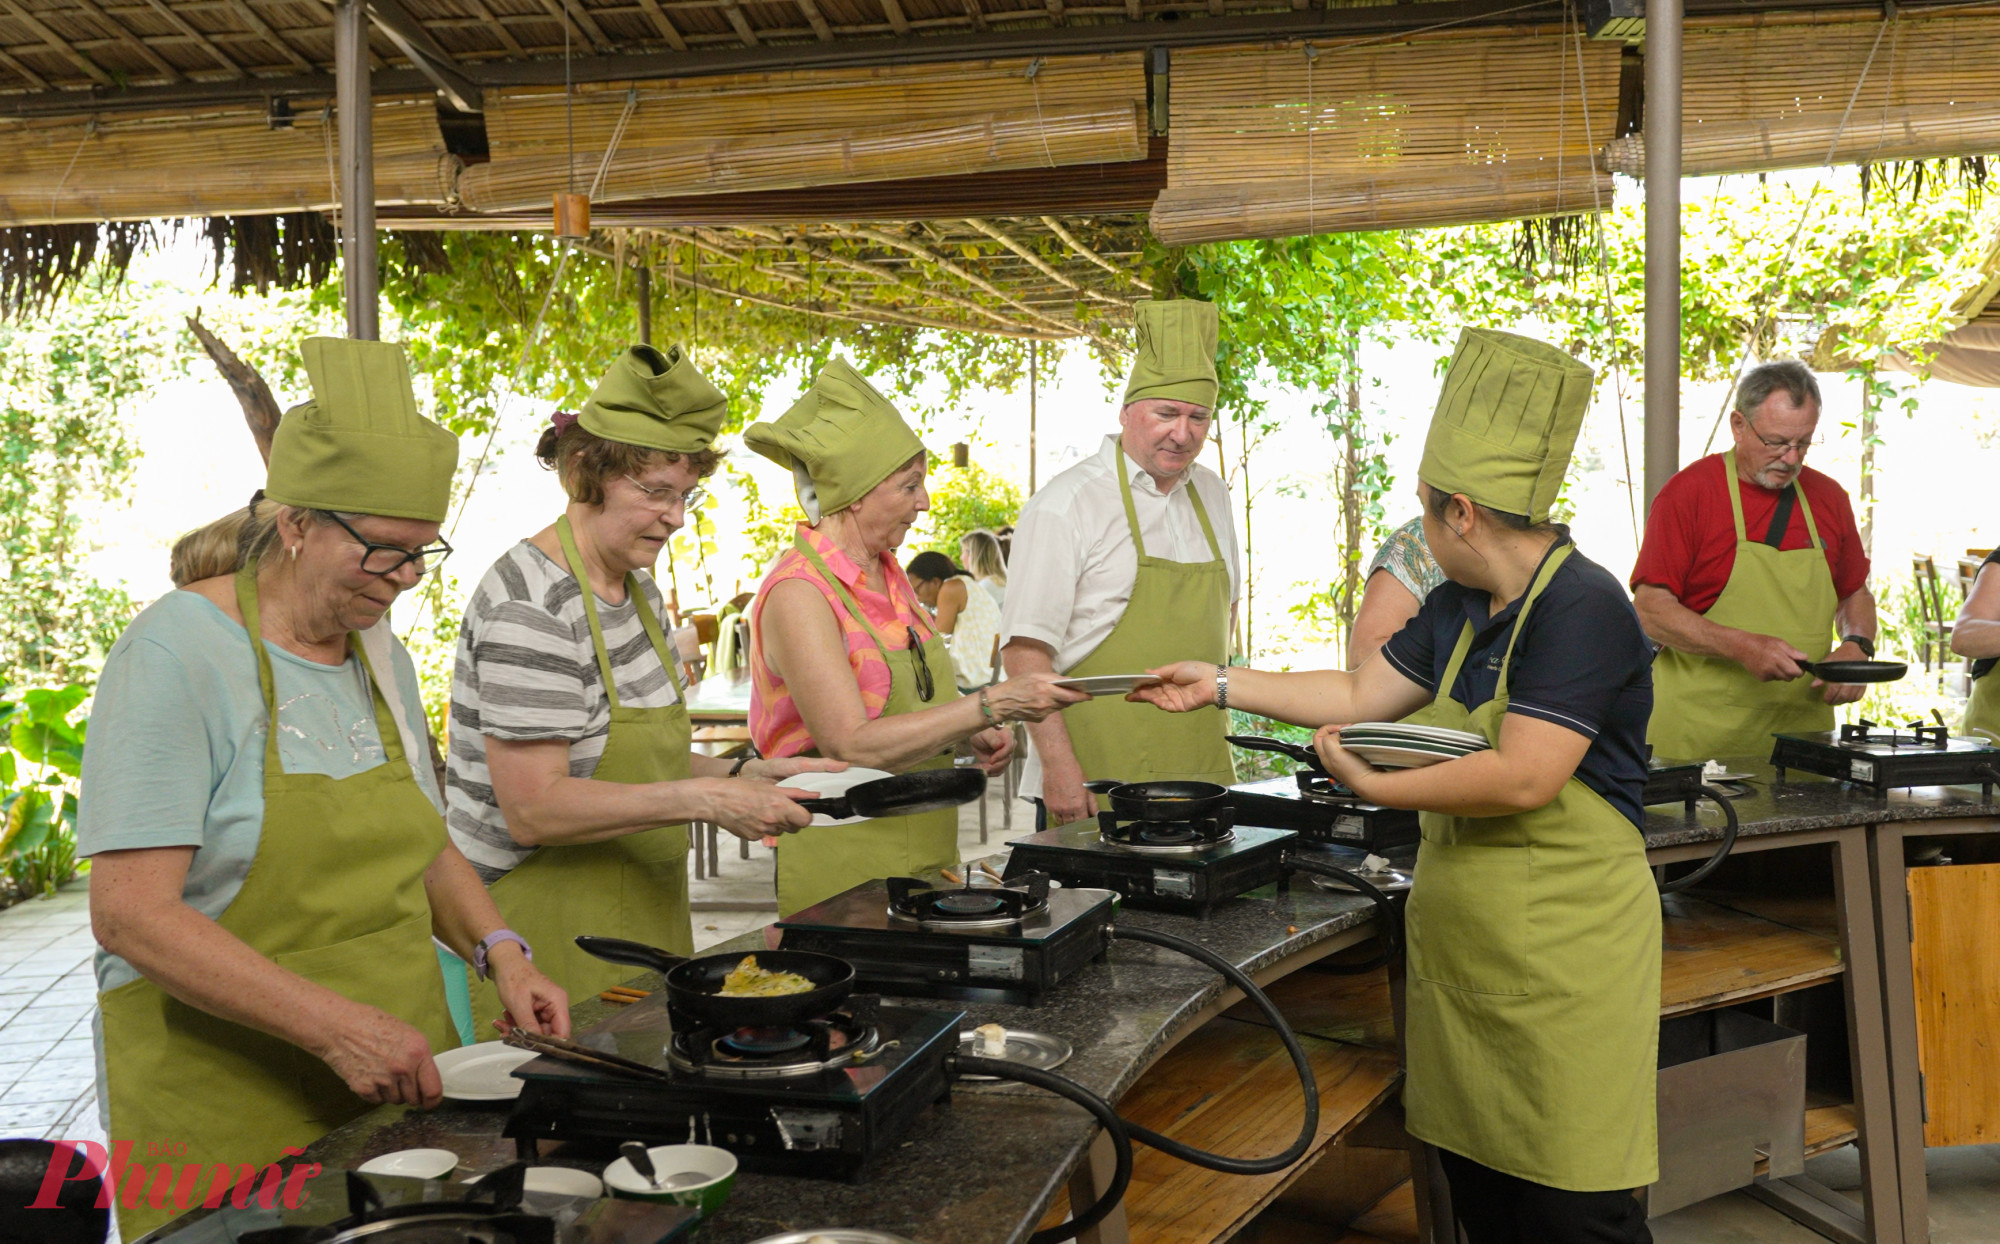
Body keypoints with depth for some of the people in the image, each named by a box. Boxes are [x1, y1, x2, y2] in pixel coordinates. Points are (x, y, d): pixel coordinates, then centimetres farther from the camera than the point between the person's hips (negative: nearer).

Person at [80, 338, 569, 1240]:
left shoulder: (379, 655, 8)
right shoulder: (177, 652, -14)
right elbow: (130, 914, -21)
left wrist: (499, 951, 0)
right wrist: (336, 1025, -27)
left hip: (398, 1086, 7)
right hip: (231, 1114, -6)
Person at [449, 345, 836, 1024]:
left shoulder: (637, 586, 10)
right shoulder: (531, 608, -19)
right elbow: (534, 809, -24)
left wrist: (743, 775, 3)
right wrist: (702, 799, -25)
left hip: (635, 920, 9)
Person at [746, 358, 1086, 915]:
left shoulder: (887, 575, 10)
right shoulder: (798, 593, -16)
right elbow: (852, 745, -24)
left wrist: (970, 732, 5)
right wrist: (990, 705, -25)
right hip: (843, 873, -8)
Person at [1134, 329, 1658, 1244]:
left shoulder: (1583, 609, -18)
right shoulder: (1459, 609, 10)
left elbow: (1522, 778, -26)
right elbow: (1361, 697, 20)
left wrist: (1373, 787, -15)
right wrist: (1221, 685, 19)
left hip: (1564, 962, -8)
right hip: (1459, 953, 9)